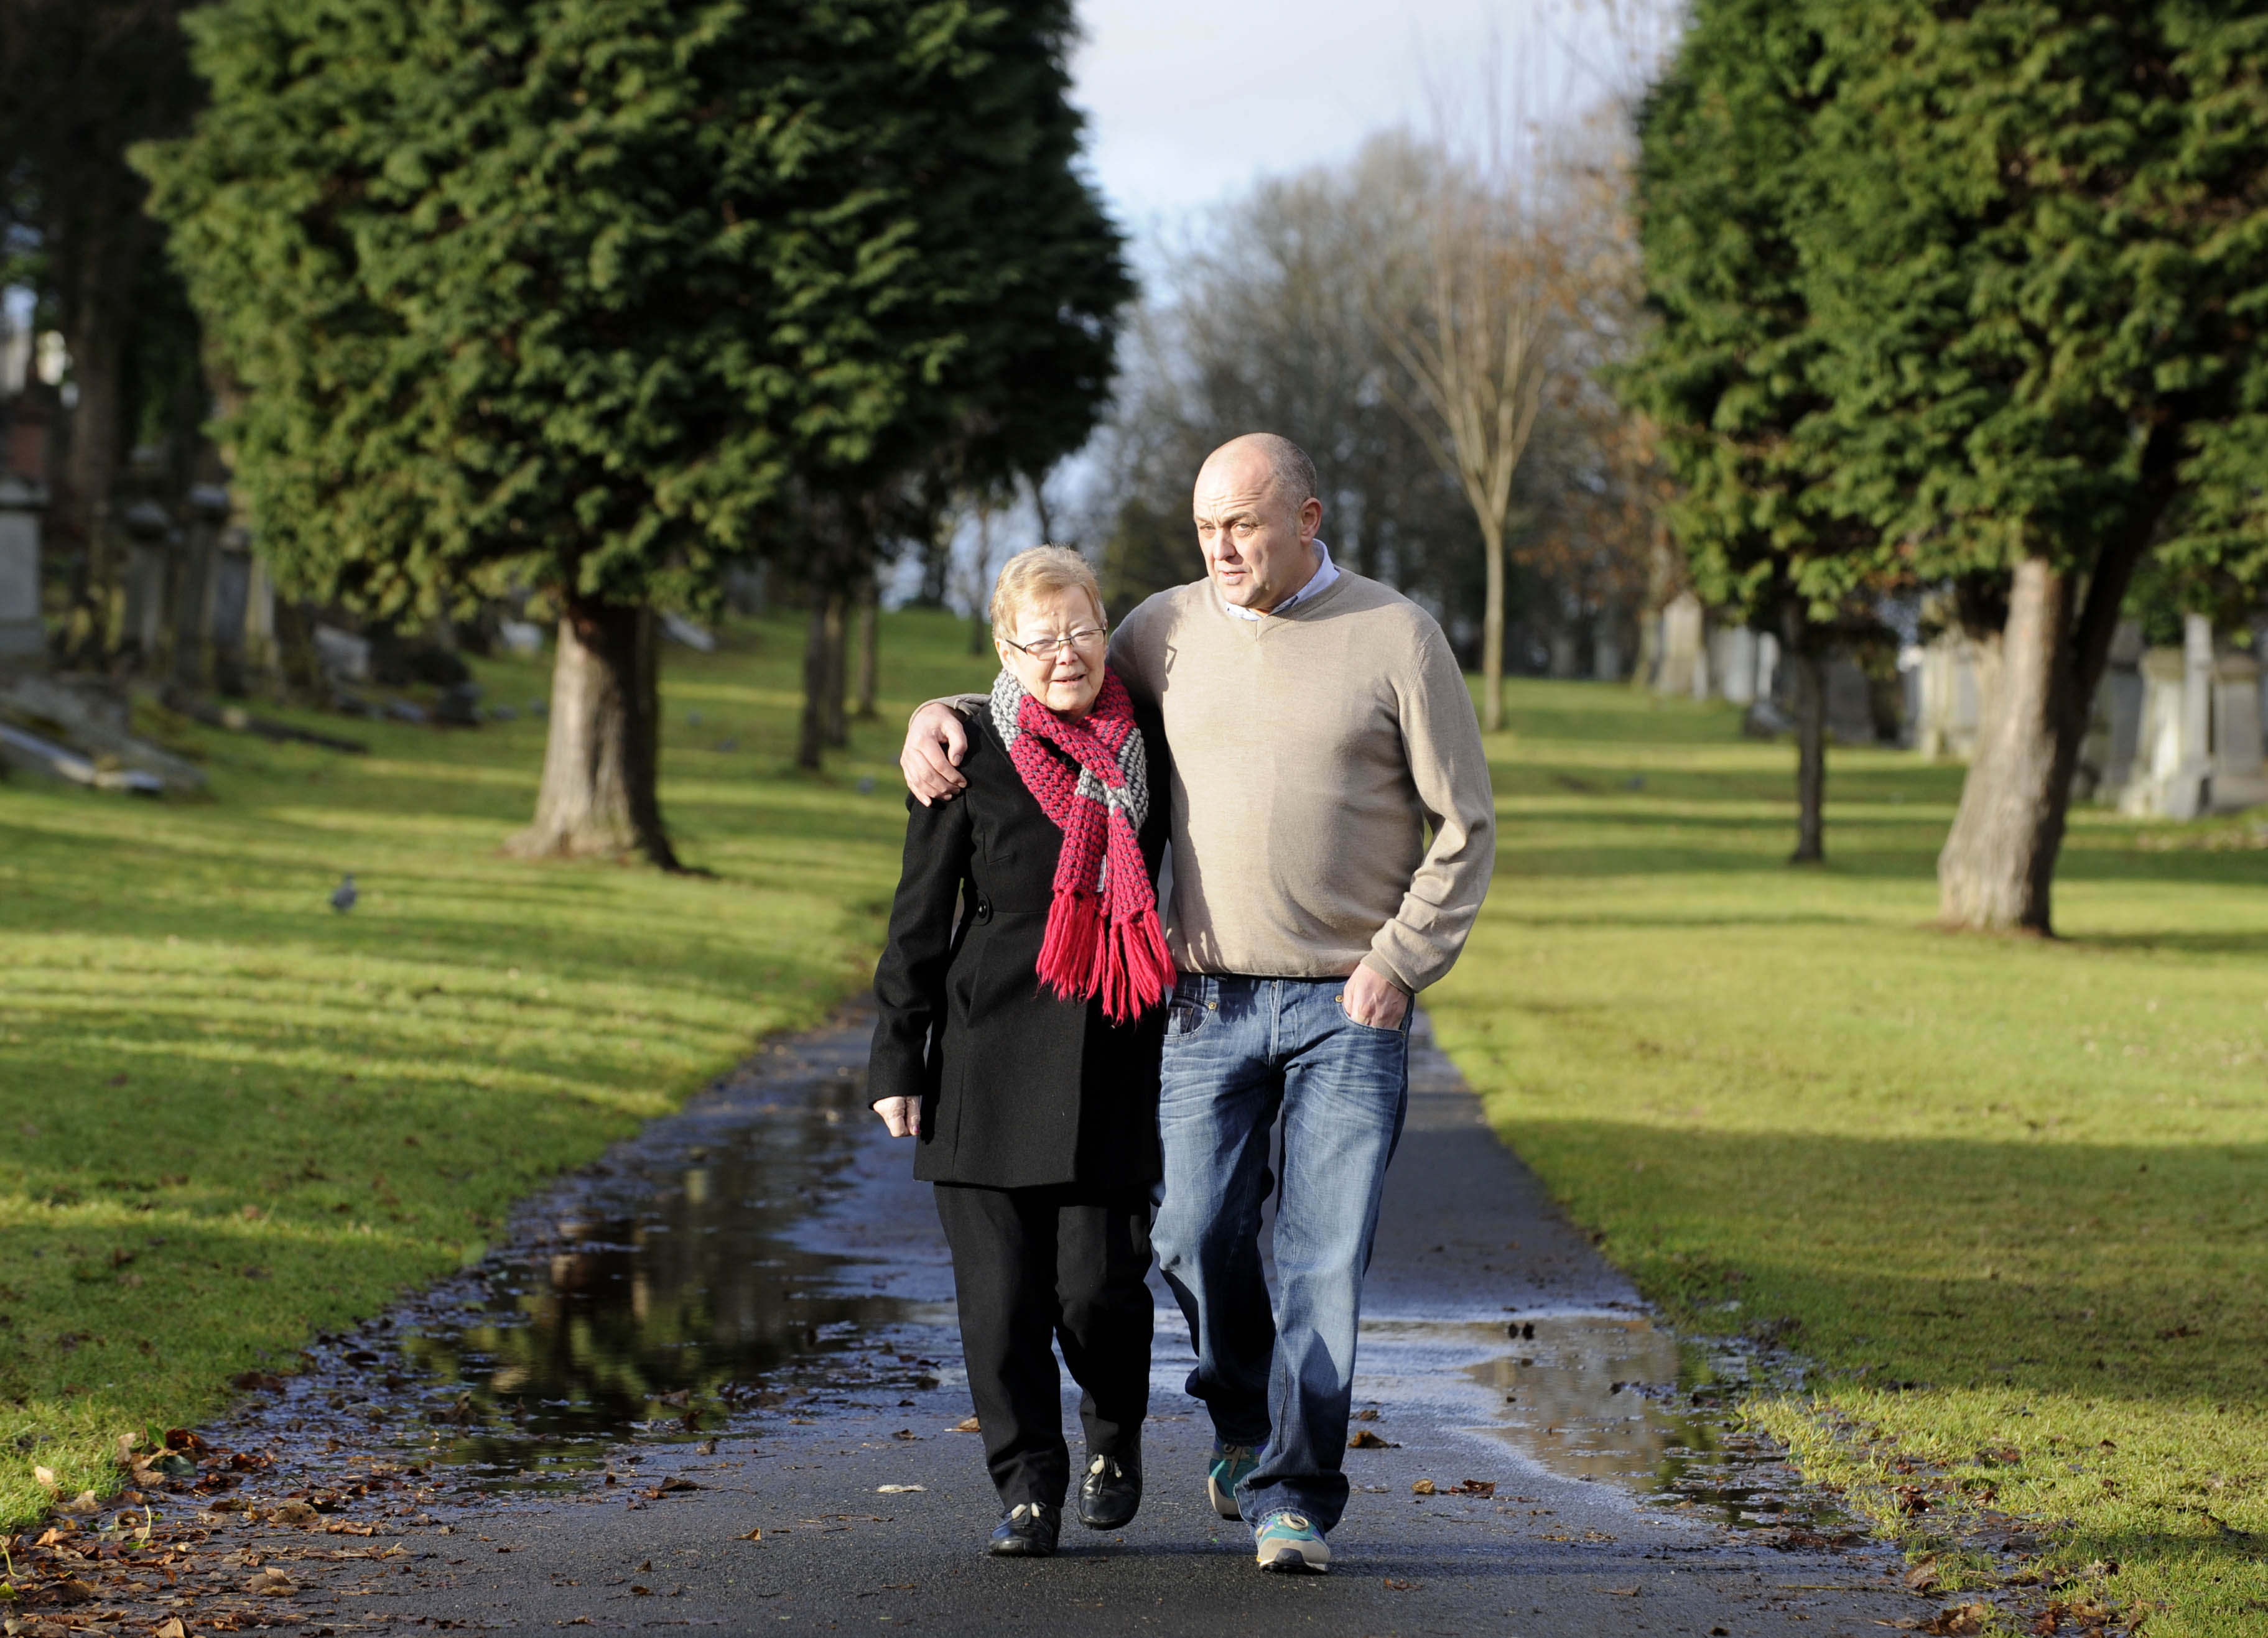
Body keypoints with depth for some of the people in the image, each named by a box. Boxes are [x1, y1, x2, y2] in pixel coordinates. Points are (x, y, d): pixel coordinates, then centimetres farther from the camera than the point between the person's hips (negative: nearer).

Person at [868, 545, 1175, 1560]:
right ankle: (1029, 1485, 14)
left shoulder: (1150, 745, 6)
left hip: (1113, 1060, 1)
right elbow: (920, 917, 4)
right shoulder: (971, 756, 0)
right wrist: (896, 1059, 1)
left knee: (1098, 1282, -5)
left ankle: (1116, 1436, 24)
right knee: (1002, 1292, -1)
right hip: (992, 1055, -1)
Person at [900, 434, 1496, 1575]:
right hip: (1211, 1000, 3)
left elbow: (1463, 827, 1)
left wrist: (1399, 963, -7)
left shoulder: (1396, 637, -1)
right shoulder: (1169, 630, 8)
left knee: (1324, 1258, -6)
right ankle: (1245, 1416, 24)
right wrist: (942, 715, 8)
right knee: (1196, 1234, -4)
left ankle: (1292, 1495, 2)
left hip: (1349, 1008, -3)